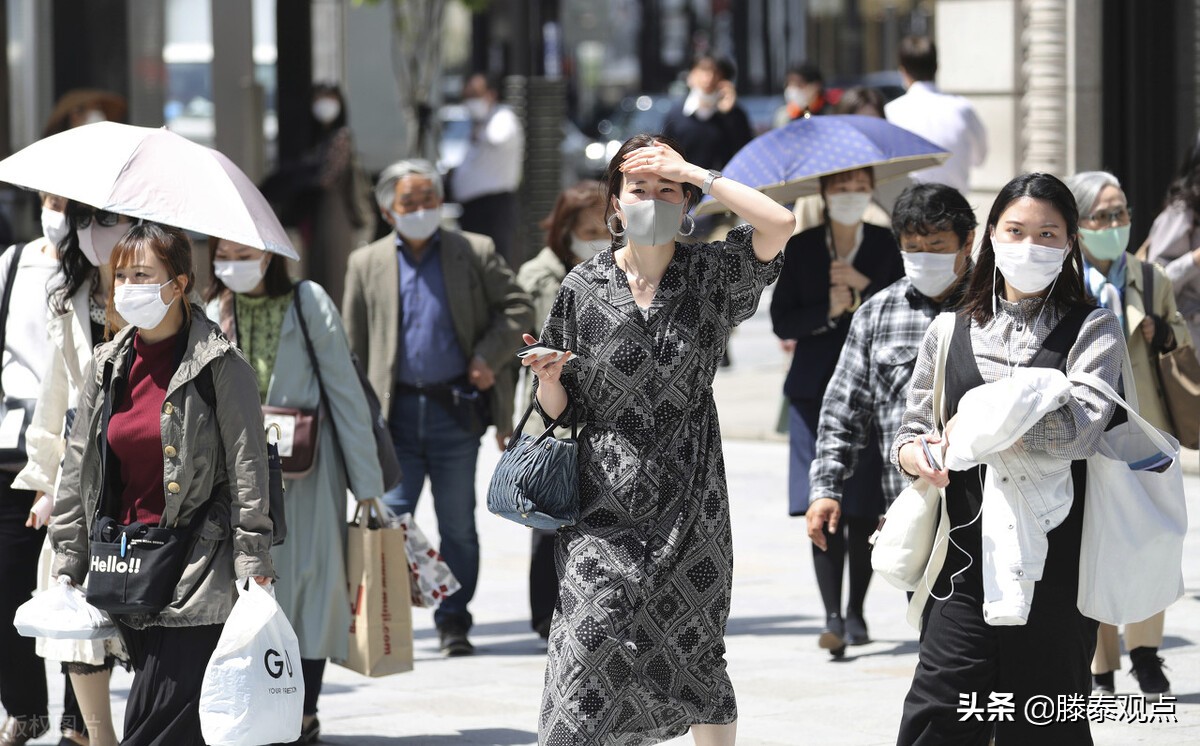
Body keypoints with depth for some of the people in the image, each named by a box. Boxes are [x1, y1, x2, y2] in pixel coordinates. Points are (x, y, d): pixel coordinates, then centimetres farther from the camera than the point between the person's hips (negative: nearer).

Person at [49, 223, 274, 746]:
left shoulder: (219, 365, -6)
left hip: (196, 570, -6)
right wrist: (66, 563, 12)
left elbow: (247, 468, -7)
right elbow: (77, 468, 15)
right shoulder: (108, 366, 11)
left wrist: (253, 567, -11)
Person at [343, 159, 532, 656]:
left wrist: (490, 356, -8)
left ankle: (454, 621, 14)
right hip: (396, 409, 0)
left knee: (458, 522, 4)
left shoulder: (475, 253, 5)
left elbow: (517, 307, 8)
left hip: (457, 407, 0)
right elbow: (353, 345, 9)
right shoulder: (366, 264, 8)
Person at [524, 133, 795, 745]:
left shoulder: (707, 274, 3)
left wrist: (691, 172, -11)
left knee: (694, 652, 4)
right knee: (593, 642, -14)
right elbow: (557, 409, 7)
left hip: (689, 503, 1)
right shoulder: (584, 287, 3)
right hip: (604, 504, -1)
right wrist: (548, 379, -16)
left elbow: (778, 223, -15)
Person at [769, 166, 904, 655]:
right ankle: (832, 617, -12)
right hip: (816, 390, 0)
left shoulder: (885, 247, 6)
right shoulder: (801, 248, 5)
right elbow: (781, 321, 0)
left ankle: (856, 612, 15)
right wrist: (827, 311, -15)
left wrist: (864, 288, -13)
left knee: (864, 509, 2)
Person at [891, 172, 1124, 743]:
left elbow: (1083, 427, -12)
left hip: (1054, 561, -2)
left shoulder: (1091, 329, 4)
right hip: (966, 558, 2)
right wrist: (911, 453, -6)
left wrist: (978, 429, -11)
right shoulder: (951, 332, 15)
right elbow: (915, 426, 17)